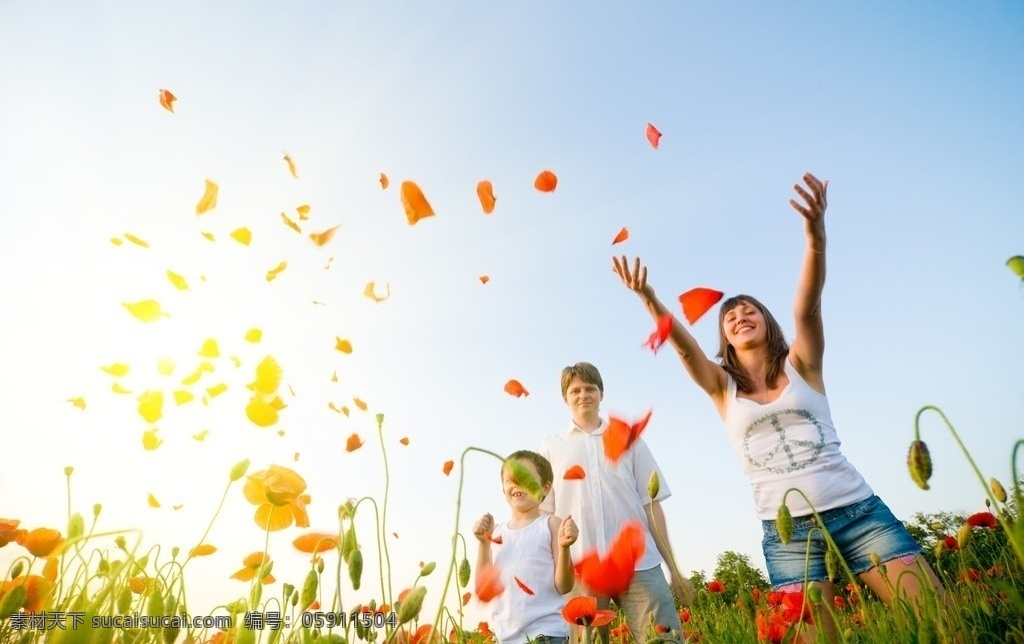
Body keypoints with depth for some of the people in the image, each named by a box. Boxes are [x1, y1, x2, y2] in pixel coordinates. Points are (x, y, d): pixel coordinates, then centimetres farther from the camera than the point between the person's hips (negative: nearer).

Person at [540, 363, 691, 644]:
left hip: (639, 563, 1)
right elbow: (544, 513, 10)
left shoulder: (630, 440, 14)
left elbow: (651, 505, 13)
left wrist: (674, 568, 10)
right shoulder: (551, 448, 11)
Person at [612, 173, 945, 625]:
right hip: (788, 534, 0)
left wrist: (815, 238, -31)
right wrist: (648, 298, -27)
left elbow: (807, 307, -13)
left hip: (858, 511, 0)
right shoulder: (723, 387, 7)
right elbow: (683, 344, -10)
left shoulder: (800, 365, 5)